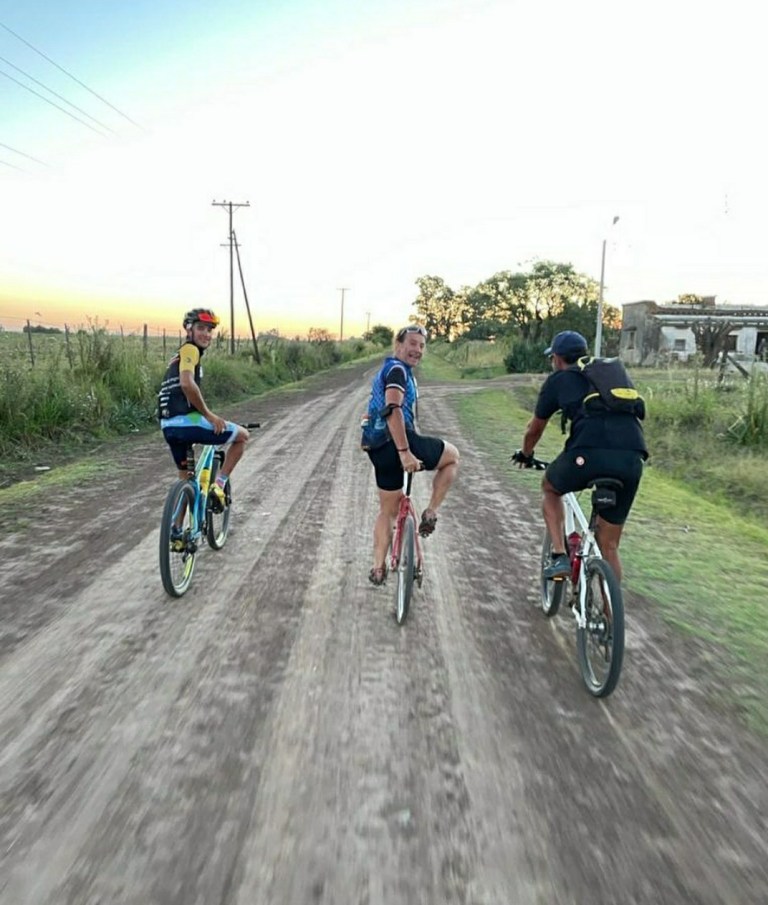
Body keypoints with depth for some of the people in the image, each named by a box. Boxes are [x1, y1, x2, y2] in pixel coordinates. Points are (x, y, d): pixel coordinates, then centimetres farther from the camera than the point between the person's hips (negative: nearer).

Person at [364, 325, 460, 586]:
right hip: (400, 445, -10)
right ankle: (430, 513, 9)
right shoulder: (397, 370, -10)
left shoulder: (385, 370, 23)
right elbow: (393, 410, -25)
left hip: (380, 451, 10)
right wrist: (405, 452, -29)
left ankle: (378, 569, 20)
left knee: (388, 509, 19)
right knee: (452, 455, 14)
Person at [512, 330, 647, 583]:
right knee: (609, 545, 17)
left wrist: (526, 454, 47)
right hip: (632, 459, 4)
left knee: (550, 488, 29)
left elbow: (534, 429, 27)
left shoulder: (558, 380, 18)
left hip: (590, 453, -4)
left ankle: (560, 556, 15)